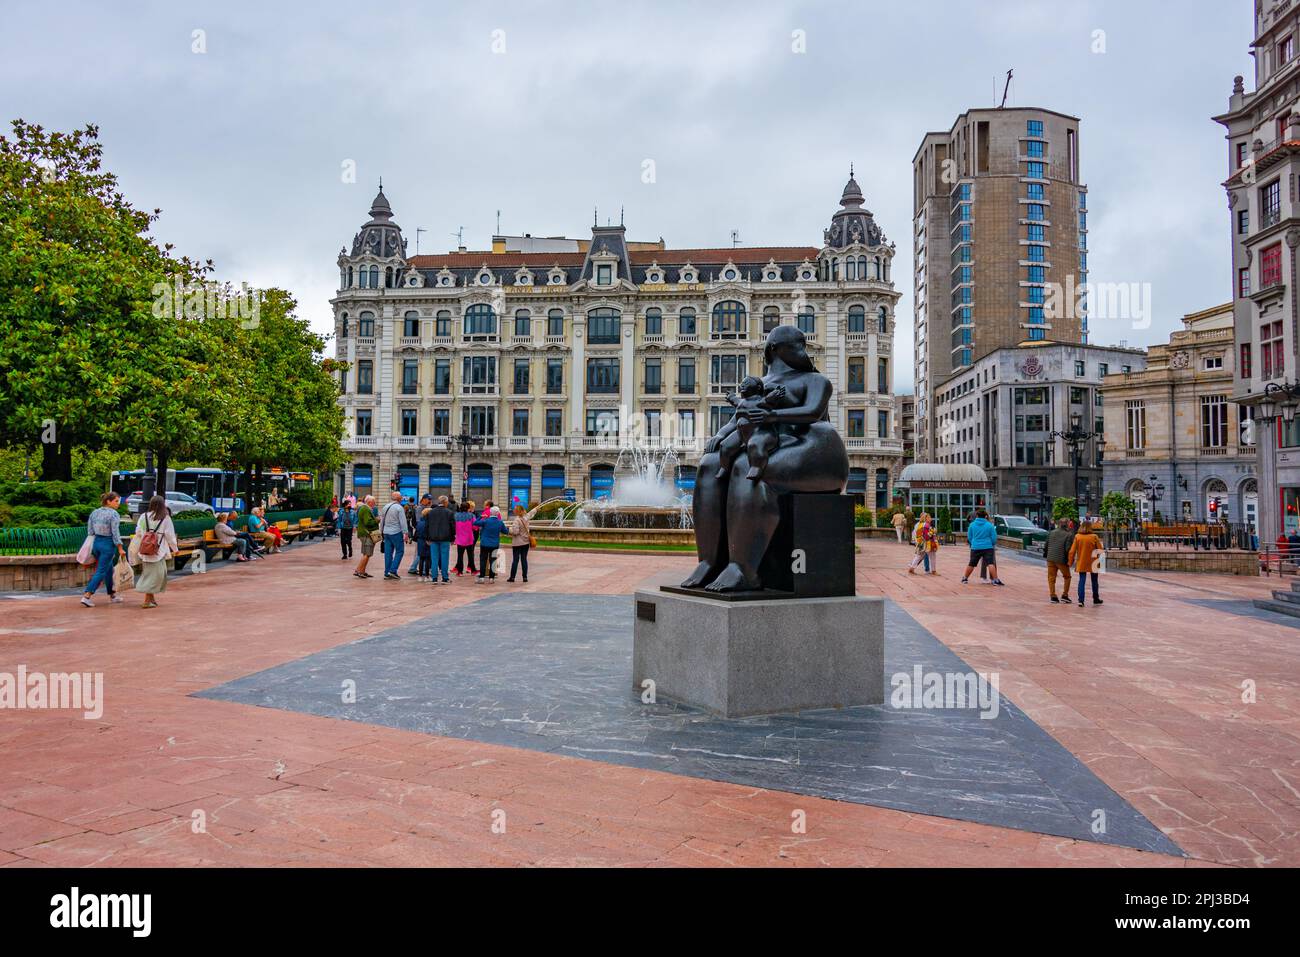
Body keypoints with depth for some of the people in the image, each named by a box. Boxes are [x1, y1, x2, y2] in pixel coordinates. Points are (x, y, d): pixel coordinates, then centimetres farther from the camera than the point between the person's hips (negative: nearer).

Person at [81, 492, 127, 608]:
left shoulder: (94, 512, 8)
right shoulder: (113, 514, -13)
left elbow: (90, 531, 10)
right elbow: (115, 533, -16)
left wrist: (91, 548, 19)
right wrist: (120, 549, -11)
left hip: (96, 542, 8)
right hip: (108, 544, -8)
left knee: (109, 570, 19)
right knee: (101, 571, -4)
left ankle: (112, 596, 26)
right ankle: (86, 596, -11)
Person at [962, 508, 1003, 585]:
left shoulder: (972, 525, 1)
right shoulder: (989, 525, -4)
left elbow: (969, 537, 9)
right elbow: (994, 538, 0)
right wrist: (992, 544, 19)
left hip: (975, 547, 3)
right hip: (987, 547, -2)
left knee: (971, 564, 14)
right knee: (991, 563, -6)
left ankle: (964, 578, 24)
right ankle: (995, 580, -12)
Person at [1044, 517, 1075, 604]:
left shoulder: (1051, 533, 6)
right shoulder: (1069, 535, -8)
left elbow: (1046, 545, 10)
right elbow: (1068, 549, -13)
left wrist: (1045, 555, 22)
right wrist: (1069, 560, -5)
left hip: (1050, 559, 4)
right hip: (1061, 560, -4)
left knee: (1051, 578, 10)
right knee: (1067, 577, 15)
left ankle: (1053, 596, 6)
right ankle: (1064, 595, 11)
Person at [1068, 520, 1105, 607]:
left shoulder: (1077, 537, -5)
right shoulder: (1094, 537, -8)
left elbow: (1072, 551, -5)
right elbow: (1100, 550, -4)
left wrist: (1071, 561, 4)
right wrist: (1099, 560, 11)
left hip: (1081, 563, 0)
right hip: (1093, 563, 0)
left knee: (1081, 580, 4)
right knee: (1094, 581, 16)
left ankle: (1081, 600, -8)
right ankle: (1096, 599, 29)